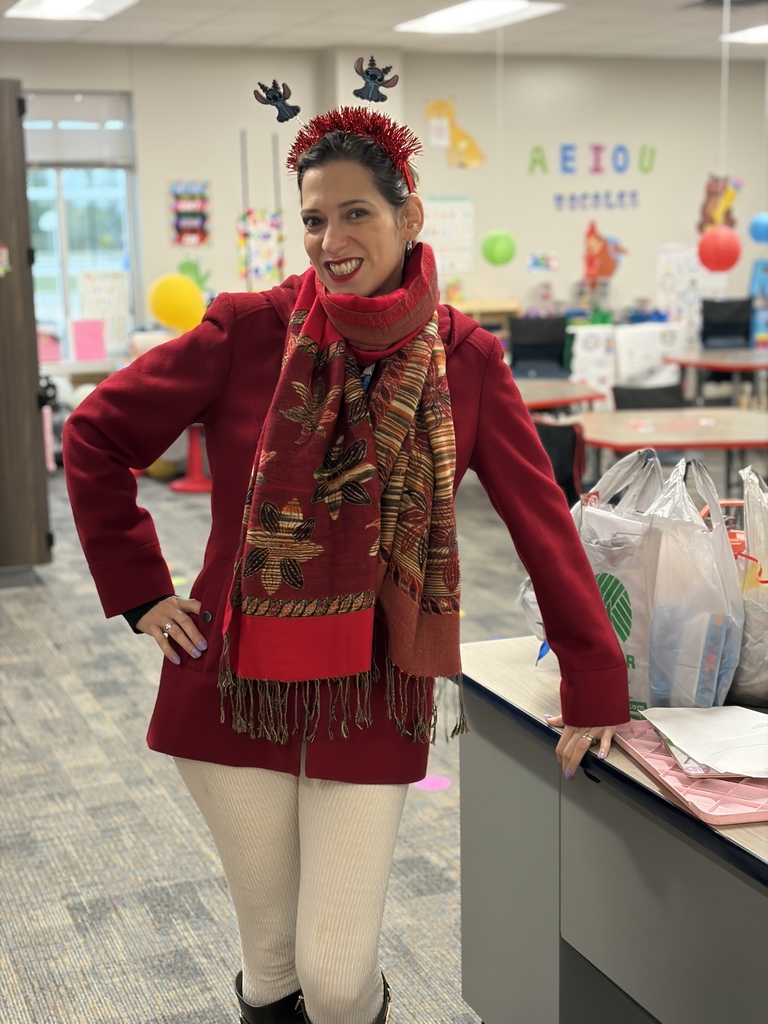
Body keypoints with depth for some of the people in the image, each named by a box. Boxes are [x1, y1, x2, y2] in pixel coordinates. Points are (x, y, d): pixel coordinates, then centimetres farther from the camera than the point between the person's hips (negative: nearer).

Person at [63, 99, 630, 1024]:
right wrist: (138, 591, -1)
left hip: (371, 704, 0)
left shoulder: (464, 359, -3)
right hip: (236, 690, 0)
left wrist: (593, 684, -1)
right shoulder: (248, 330, -6)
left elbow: (542, 521, -1)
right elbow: (95, 436, 3)